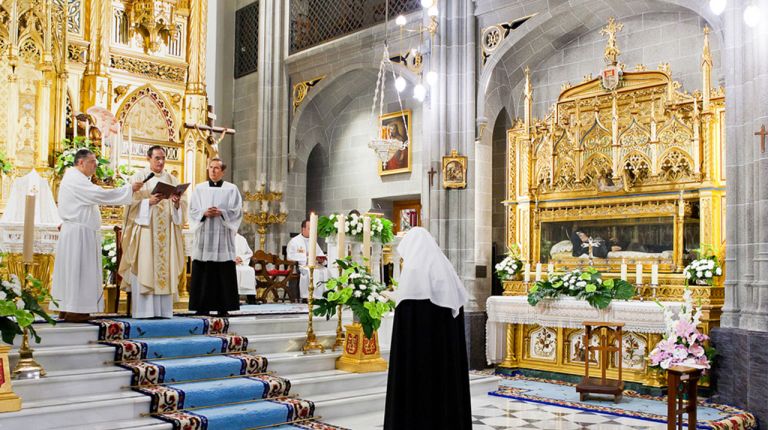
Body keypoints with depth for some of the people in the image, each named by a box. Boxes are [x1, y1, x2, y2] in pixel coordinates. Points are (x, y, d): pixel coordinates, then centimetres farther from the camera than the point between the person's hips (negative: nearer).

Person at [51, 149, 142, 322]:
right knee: (78, 269, -7)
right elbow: (101, 195, -23)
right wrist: (129, 188, -17)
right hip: (79, 232, -10)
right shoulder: (75, 179, -15)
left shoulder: (76, 178, 19)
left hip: (79, 231, 10)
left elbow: (95, 197, 20)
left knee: (71, 269, 11)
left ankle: (65, 308, 14)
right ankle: (73, 310, -4)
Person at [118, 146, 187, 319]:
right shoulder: (139, 177, 4)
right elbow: (132, 203, -4)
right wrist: (149, 202, -20)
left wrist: (177, 203, -11)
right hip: (145, 229, -3)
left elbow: (183, 204, 10)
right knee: (144, 269, -8)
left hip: (166, 231, 4)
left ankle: (163, 309, 4)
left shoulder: (171, 179, 15)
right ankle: (144, 310, -6)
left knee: (166, 268, 1)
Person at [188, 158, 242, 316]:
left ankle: (223, 307, 0)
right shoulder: (199, 188, 13)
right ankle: (203, 307, 2)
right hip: (204, 236, 2)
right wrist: (204, 213, -12)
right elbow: (192, 210, 7)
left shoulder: (231, 189, 8)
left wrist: (221, 212, -14)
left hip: (223, 236, -2)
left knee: (223, 274, -4)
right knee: (202, 273, -1)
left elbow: (236, 211, 0)